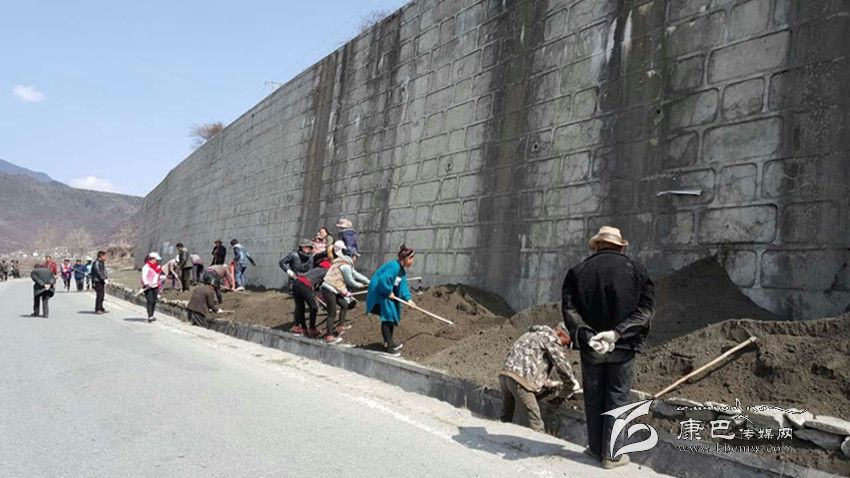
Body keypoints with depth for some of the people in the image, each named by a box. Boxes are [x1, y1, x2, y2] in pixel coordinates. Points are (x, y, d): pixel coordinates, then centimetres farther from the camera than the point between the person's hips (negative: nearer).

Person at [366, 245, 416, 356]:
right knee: (387, 318, -12)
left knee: (392, 317, 17)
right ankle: (388, 346, -9)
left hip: (388, 293, 11)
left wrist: (408, 299, -11)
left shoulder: (402, 269, 7)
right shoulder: (394, 266, -26)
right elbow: (383, 280, -34)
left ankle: (389, 343, 32)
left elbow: (403, 284, 1)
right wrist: (389, 293, -21)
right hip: (379, 293, -11)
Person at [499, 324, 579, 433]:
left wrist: (549, 383, 33)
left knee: (507, 419, 17)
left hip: (505, 374, 9)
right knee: (534, 424, -5)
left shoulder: (531, 335, 32)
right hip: (520, 379, -9)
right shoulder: (550, 335, 4)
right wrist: (573, 381, 13)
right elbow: (561, 362, -1)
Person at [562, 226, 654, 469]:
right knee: (617, 398, 8)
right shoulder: (636, 270, 1)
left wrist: (587, 336, -17)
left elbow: (569, 308, -9)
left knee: (593, 398, 13)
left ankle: (596, 449, 23)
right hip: (623, 347, -1)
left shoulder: (578, 271, 1)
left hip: (591, 347, 1)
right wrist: (617, 333, -18)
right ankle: (611, 454, 12)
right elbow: (646, 308, -9)